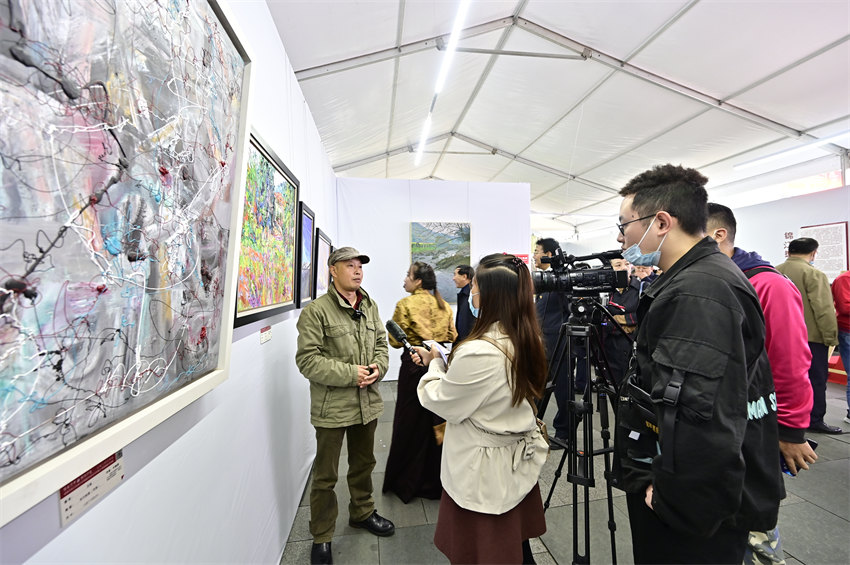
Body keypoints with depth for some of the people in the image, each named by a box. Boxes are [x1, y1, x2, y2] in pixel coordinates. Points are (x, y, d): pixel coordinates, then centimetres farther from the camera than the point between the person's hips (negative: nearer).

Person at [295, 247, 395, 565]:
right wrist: (351, 373, -22)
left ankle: (362, 512, 49)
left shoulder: (370, 306, 5)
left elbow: (381, 343, 11)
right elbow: (307, 360, -18)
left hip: (368, 402, 6)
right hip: (331, 407, -5)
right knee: (325, 475, 12)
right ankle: (322, 537, 35)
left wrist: (379, 367, -10)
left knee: (364, 463, 24)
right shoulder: (315, 311, -15)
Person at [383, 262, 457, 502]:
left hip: (415, 366, -4)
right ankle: (435, 479, 28)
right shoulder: (444, 305, 4)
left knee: (411, 422, 9)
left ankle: (406, 483, 24)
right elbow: (452, 337, 8)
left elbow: (395, 341, -11)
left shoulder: (405, 304, -12)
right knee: (437, 421, 14)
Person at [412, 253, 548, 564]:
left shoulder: (478, 352, -32)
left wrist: (434, 363, 0)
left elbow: (443, 403, -15)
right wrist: (442, 360, 7)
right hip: (518, 465, 8)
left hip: (485, 475, -7)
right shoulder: (526, 340, -5)